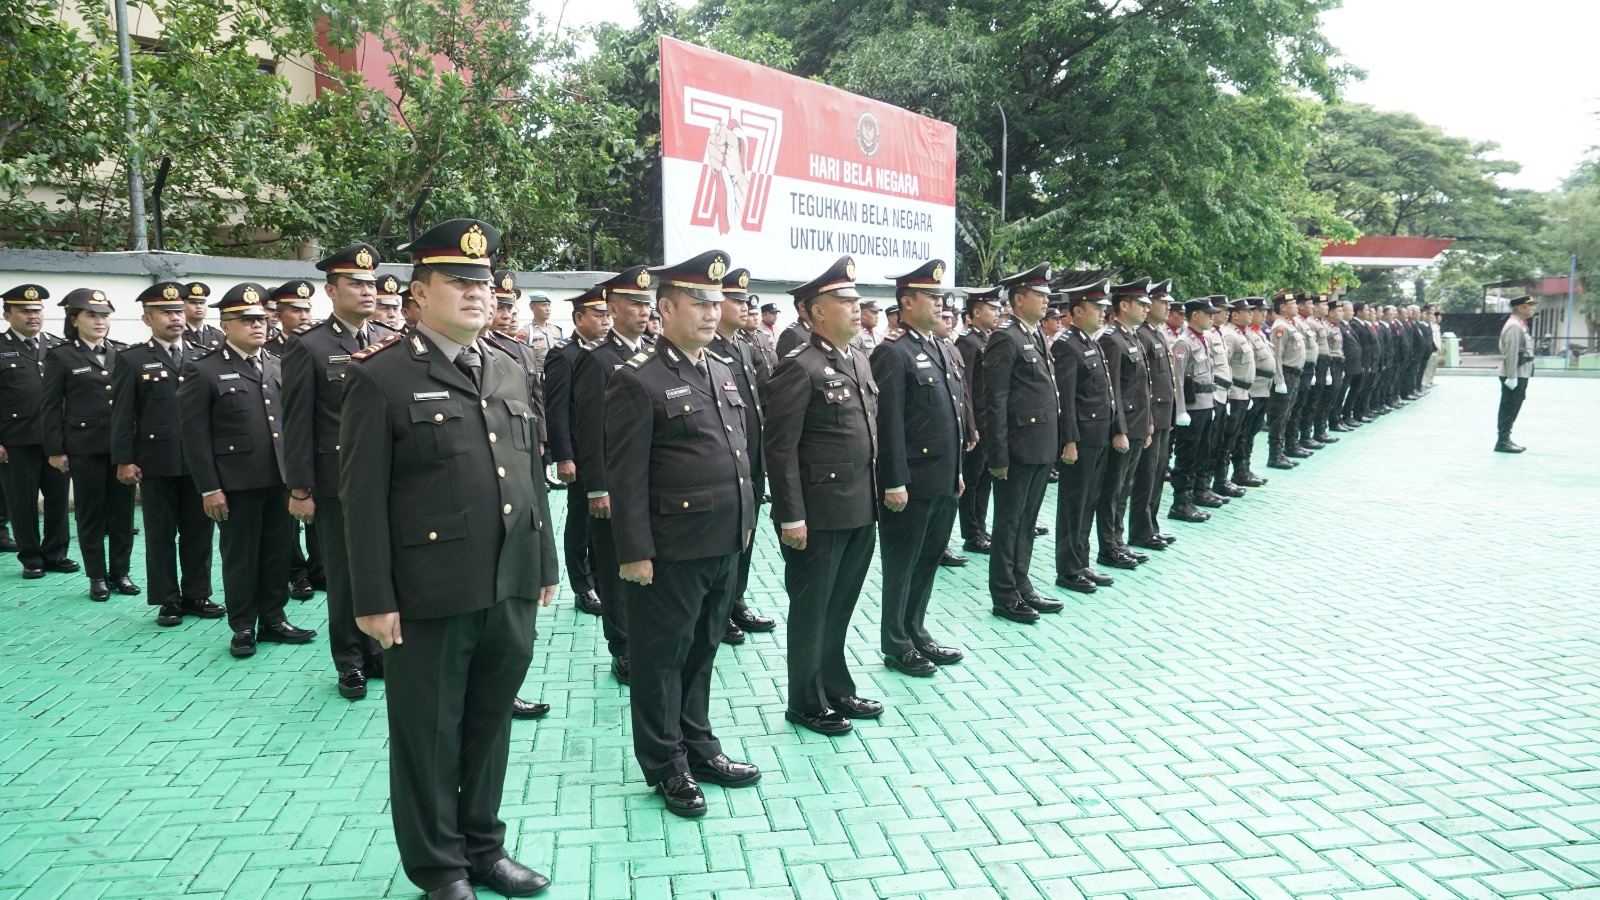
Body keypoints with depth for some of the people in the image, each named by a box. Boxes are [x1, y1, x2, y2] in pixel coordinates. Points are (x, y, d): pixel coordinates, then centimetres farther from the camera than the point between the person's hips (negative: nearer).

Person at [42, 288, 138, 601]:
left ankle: (120, 572, 18)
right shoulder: (60, 356, -1)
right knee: (91, 514, 5)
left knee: (123, 511, 7)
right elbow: (51, 407, -1)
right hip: (85, 448, -3)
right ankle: (97, 577, 15)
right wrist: (55, 450, -5)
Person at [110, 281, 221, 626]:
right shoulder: (131, 359, 3)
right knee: (161, 534, 5)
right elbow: (122, 413, -1)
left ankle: (197, 595, 19)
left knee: (199, 531, 8)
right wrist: (123, 460, -7)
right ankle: (168, 600, 14)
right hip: (157, 462, -3)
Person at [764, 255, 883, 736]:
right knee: (810, 609, 7)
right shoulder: (799, 367, -13)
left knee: (840, 607, 18)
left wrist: (874, 497, 16)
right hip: (818, 513, -8)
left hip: (860, 511, 8)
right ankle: (806, 702, 22)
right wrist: (791, 517, -18)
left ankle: (837, 690, 33)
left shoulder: (859, 363, 13)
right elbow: (780, 448, -16)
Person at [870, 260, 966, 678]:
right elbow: (888, 423, -17)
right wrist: (895, 482, -19)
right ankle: (896, 645, 19)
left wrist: (957, 470, 18)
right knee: (902, 565, 6)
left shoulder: (942, 348, 14)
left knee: (928, 561, 17)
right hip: (912, 483, -8)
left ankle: (916, 633, 31)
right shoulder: (892, 353, -13)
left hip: (944, 482, 8)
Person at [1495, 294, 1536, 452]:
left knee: (1513, 409, 14)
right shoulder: (1514, 326, -17)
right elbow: (1511, 354, -22)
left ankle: (1505, 439, 22)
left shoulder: (1521, 325, 16)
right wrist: (1512, 377, -24)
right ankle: (1502, 442, -1)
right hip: (1514, 375, -10)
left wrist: (1517, 376, 18)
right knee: (1508, 409, -5)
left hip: (1521, 374, 10)